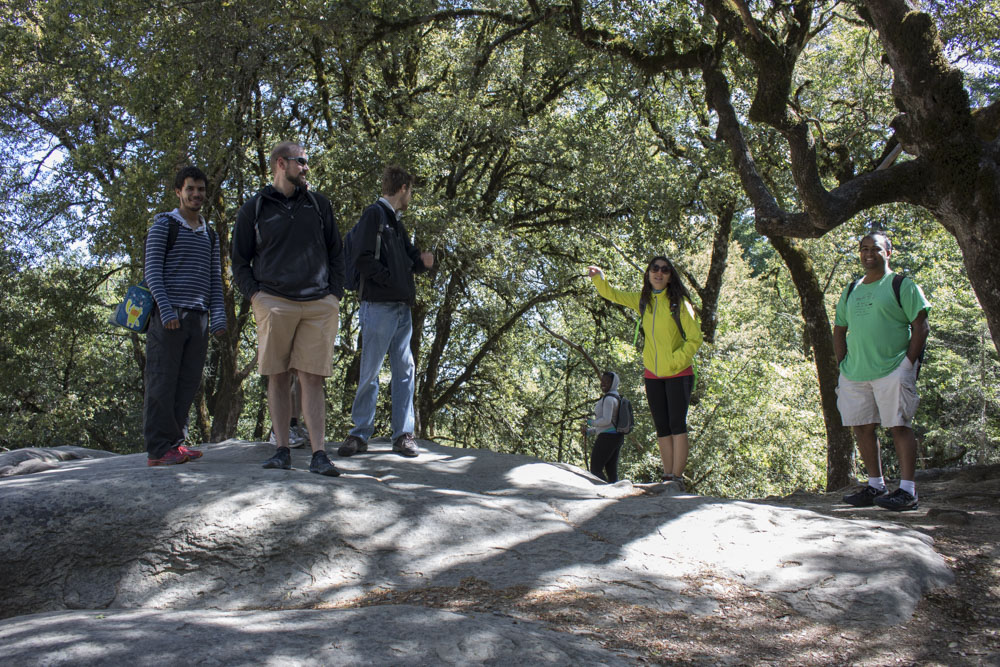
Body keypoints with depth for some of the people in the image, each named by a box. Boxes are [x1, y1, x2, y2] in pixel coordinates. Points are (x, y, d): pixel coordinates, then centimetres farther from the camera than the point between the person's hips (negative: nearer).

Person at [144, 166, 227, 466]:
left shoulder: (210, 235, 22)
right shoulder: (164, 225, 5)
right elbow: (152, 270, -3)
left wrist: (218, 315, 5)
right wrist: (166, 309, -14)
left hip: (198, 317, 6)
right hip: (169, 315, -5)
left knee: (188, 383, 4)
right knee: (162, 382, -5)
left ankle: (175, 442, 10)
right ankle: (158, 448, -5)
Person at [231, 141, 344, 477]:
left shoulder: (318, 204, 15)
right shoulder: (254, 208, 9)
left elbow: (336, 253, 19)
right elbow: (240, 261, 12)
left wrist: (335, 294, 7)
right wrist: (254, 295, -3)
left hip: (319, 306, 1)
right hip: (274, 303, -1)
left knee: (312, 378, -4)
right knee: (278, 377, 1)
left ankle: (319, 455, -6)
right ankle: (282, 450, 7)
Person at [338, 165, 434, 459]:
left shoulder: (396, 222, 22)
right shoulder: (374, 214, -4)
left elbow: (412, 259, 21)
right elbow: (364, 260, -14)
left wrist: (424, 260, -2)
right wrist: (393, 281, -14)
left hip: (402, 308, 8)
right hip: (379, 305, -8)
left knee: (405, 369, 5)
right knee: (370, 371, -4)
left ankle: (403, 434, 8)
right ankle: (360, 433, 3)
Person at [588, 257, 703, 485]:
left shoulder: (679, 302, -9)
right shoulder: (642, 300, 6)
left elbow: (695, 338, -9)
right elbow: (612, 295, 16)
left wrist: (675, 361, -17)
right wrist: (599, 278, -3)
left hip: (678, 374, -5)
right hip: (653, 374, 5)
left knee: (677, 424, -9)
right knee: (662, 427, 6)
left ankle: (677, 478, -8)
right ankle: (668, 476, 11)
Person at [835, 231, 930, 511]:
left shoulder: (902, 285, 1)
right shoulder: (851, 291, 18)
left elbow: (921, 326, -4)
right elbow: (839, 330, 21)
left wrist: (908, 364, -12)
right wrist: (843, 365, 9)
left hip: (892, 370, -6)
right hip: (854, 374, 6)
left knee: (899, 426, -6)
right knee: (862, 427, 7)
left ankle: (907, 491, -4)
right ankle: (876, 486, 17)